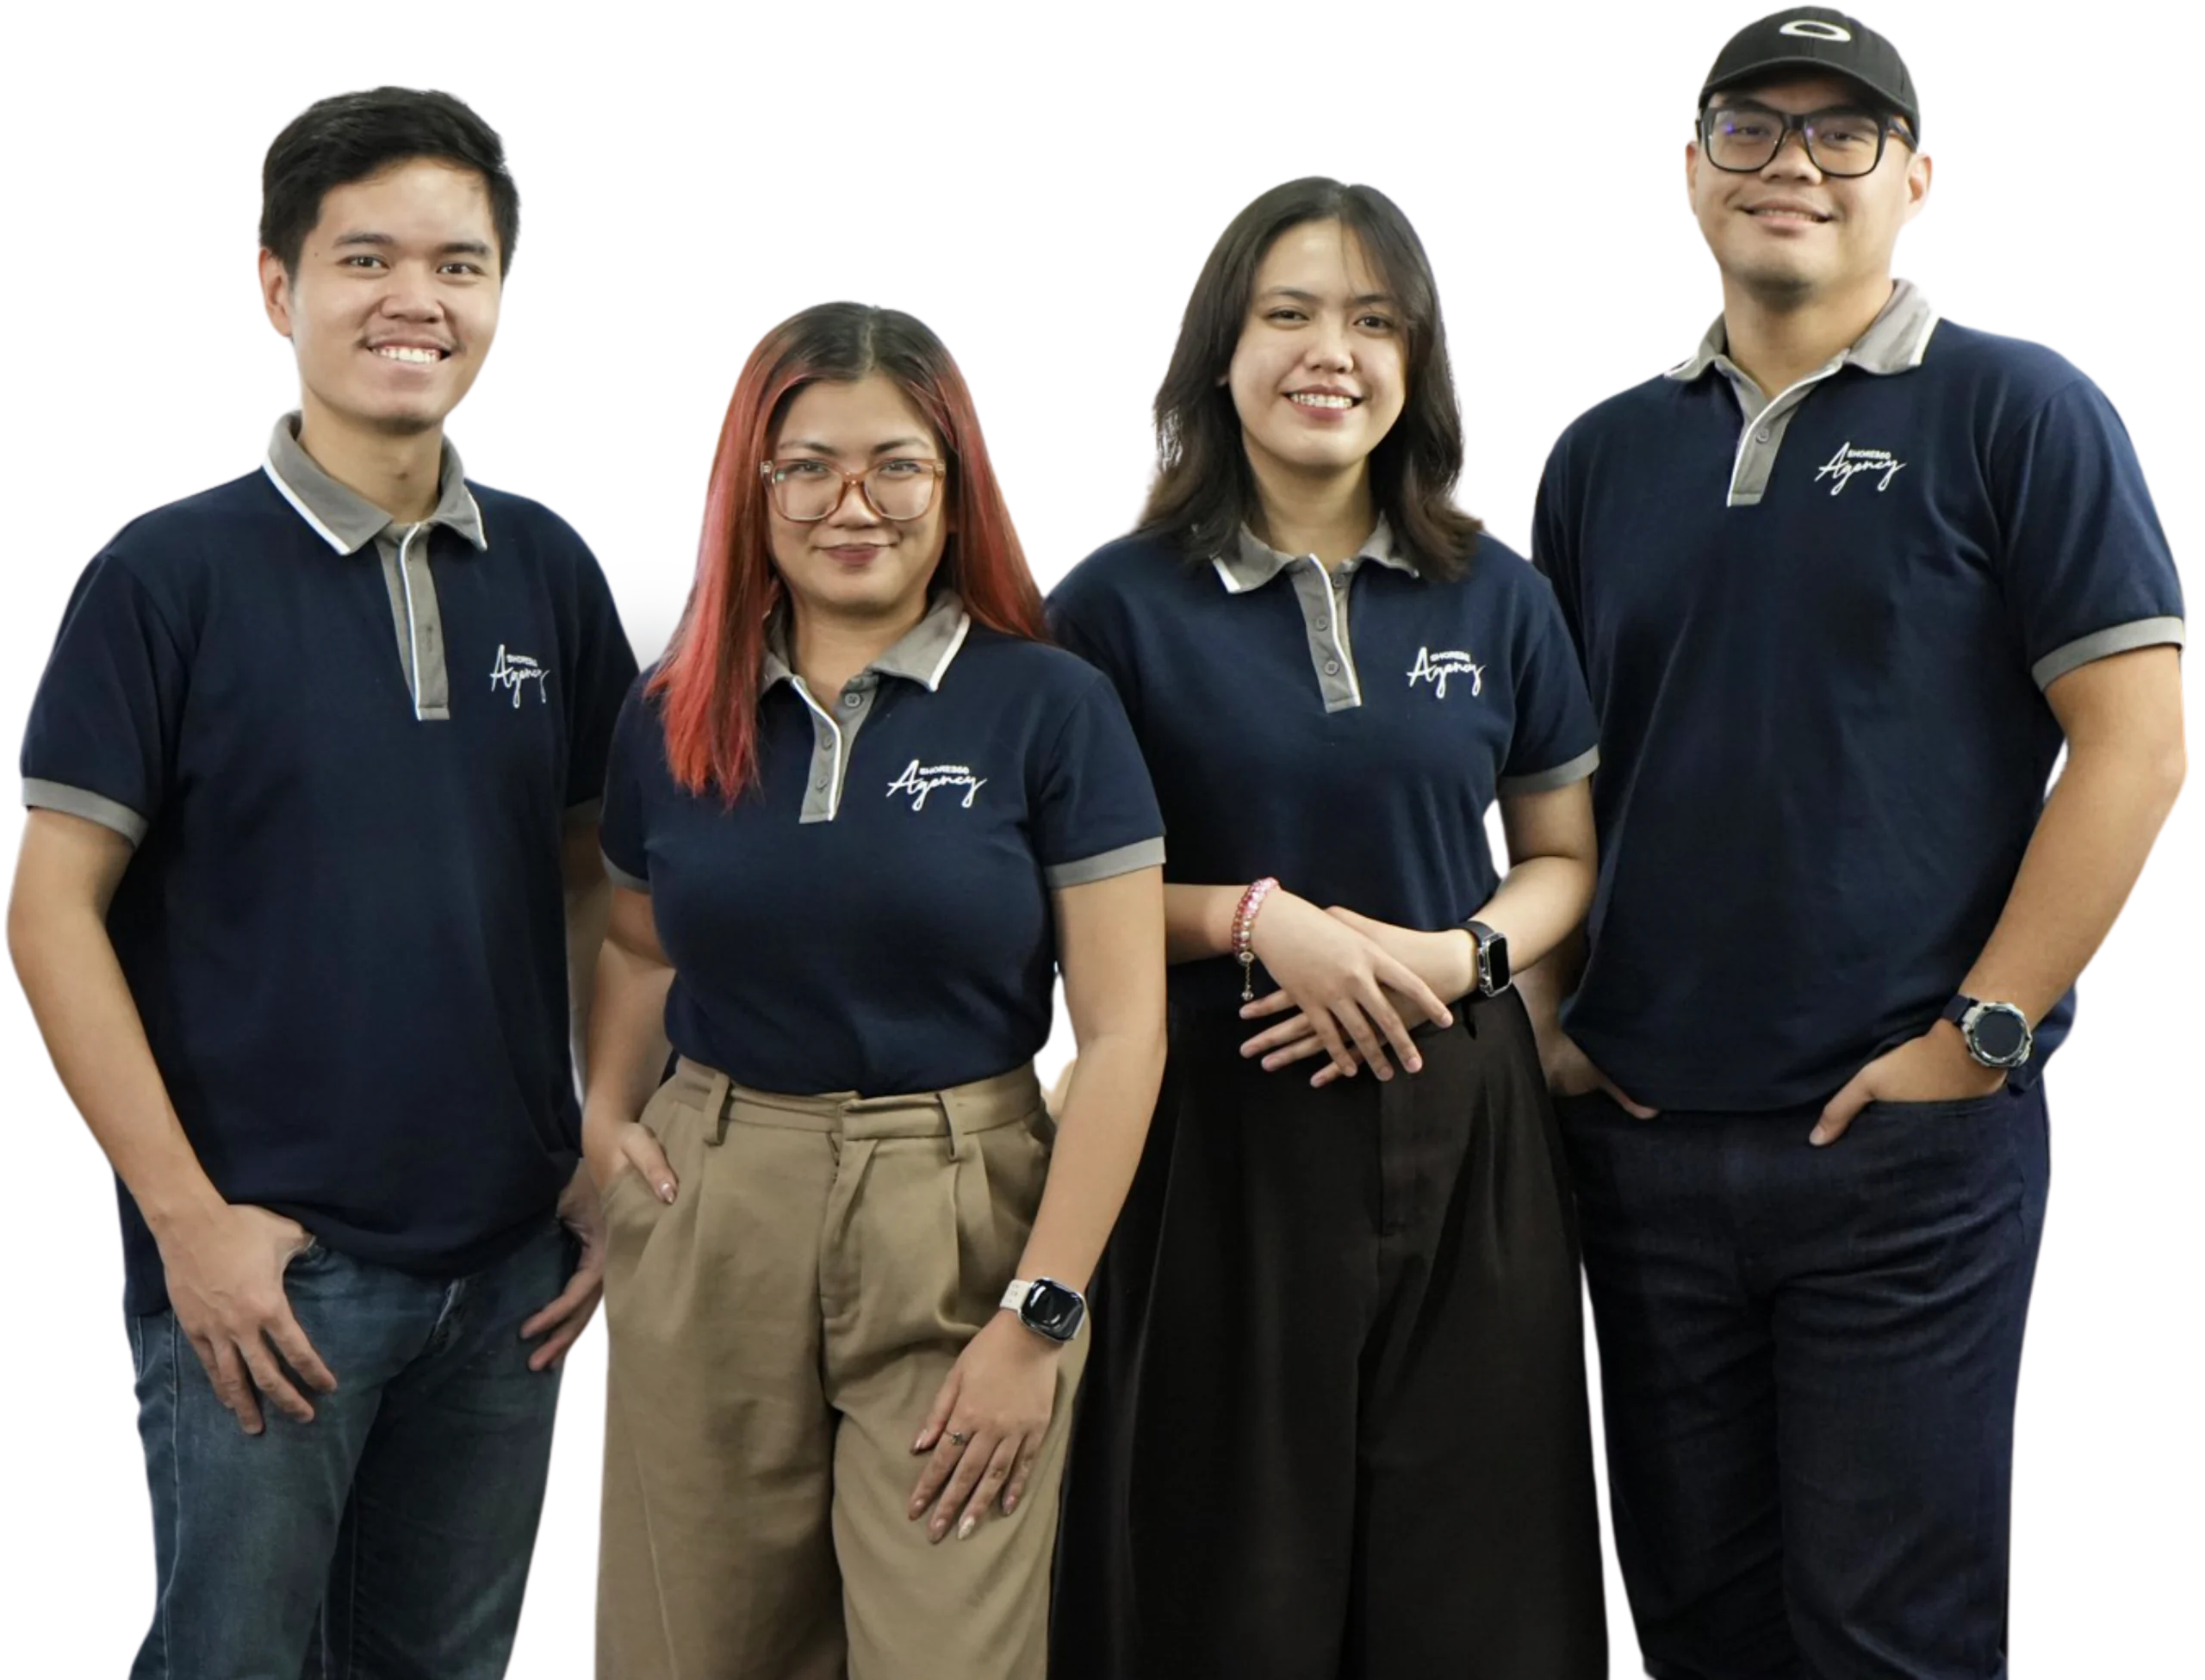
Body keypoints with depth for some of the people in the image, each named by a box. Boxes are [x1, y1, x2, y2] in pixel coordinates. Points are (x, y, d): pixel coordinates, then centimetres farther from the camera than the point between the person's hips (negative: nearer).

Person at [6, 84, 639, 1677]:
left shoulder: (552, 570, 6)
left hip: (510, 1257, 5)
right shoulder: (170, 574, -7)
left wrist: (615, 1161, 3)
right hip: (264, 1255, -4)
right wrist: (189, 1216, -13)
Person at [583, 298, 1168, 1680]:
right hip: (707, 1230, 3)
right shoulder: (675, 716, 6)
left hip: (959, 1226, -3)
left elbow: (1122, 1031, -7)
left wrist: (1041, 1315, -11)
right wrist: (607, 1109, 4)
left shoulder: (1049, 706, -5)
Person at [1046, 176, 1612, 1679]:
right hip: (1211, 1123, -2)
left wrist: (1457, 956, -7)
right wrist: (1256, 918, -14)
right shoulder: (1122, 601, -1)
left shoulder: (1497, 596, 7)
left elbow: (1563, 860, 14)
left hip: (1458, 1123, 2)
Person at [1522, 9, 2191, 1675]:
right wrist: (1546, 1019, 5)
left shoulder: (2017, 412, -2)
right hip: (1642, 1135, 5)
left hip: (1908, 1143, -4)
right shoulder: (1607, 453, 12)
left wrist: (1982, 1036, -13)